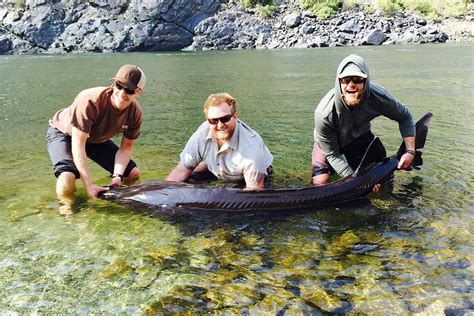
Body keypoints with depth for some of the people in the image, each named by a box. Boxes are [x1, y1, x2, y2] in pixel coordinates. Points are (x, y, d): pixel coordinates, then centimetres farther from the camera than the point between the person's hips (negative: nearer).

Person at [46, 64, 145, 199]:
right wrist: (89, 185, -41)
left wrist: (117, 176, -28)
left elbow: (126, 147, -11)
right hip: (63, 133, -5)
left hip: (96, 139, 6)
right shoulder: (89, 101, -39)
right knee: (66, 187, -31)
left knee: (134, 174, -3)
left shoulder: (135, 112, -21)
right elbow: (78, 144, -37)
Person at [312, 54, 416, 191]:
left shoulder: (378, 97, -33)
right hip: (329, 142, -2)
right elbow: (331, 154, -26)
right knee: (320, 183, -16)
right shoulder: (324, 113, -39)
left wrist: (410, 151, -20)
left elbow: (404, 117, -11)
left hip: (360, 136, 3)